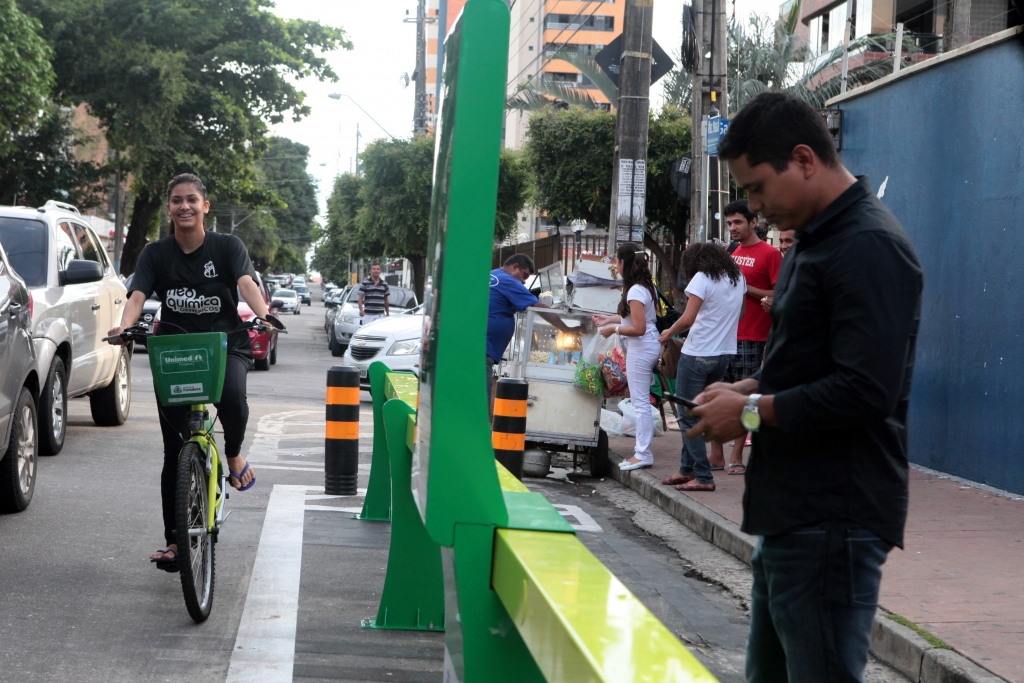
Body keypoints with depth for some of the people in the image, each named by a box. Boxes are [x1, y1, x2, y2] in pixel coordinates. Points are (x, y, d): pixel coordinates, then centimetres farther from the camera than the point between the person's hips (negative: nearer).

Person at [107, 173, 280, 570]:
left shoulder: (227, 247, -1)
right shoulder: (156, 254, 3)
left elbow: (246, 282, -18)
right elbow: (137, 296, -11)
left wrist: (262, 313, -39)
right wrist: (123, 327, -32)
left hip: (225, 346, -2)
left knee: (231, 398, -36)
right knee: (175, 451, 1)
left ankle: (234, 454, -2)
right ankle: (173, 541, 11)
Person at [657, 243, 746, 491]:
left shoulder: (703, 278, -11)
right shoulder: (738, 278, 9)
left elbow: (688, 318, -17)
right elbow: (740, 314, 15)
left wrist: (669, 332, -1)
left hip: (698, 355, -7)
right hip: (724, 354, 7)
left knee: (689, 417, -1)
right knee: (697, 414, 17)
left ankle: (703, 477, -5)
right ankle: (688, 469, 20)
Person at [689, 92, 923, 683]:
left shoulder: (869, 247, -16)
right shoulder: (817, 239, 17)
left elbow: (865, 391, -24)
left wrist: (752, 412, -14)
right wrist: (753, 389, 8)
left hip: (833, 522, -11)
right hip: (791, 514, 11)